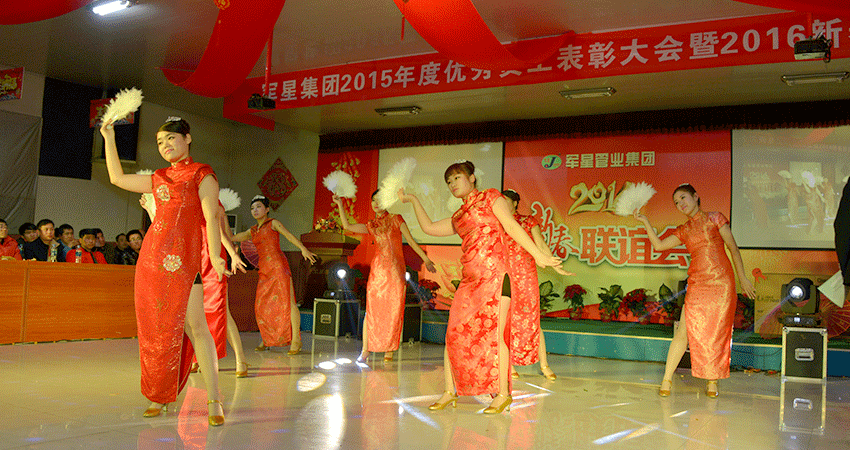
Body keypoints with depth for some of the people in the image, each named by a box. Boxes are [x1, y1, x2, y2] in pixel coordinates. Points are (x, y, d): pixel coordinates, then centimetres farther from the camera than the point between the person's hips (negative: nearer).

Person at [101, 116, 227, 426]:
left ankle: (214, 400, -8)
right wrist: (109, 138, 28)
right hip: (152, 257, 6)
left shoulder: (202, 174, 2)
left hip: (182, 258, -6)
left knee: (194, 326, -11)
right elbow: (117, 178, 30)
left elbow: (211, 217, -8)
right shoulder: (160, 178, 20)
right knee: (156, 327, 5)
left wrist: (214, 254, -20)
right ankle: (159, 396, 15)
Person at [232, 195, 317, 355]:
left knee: (288, 302, -12)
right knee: (261, 306, 1)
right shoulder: (252, 231, 20)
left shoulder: (273, 223, 3)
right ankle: (265, 340, 14)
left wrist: (303, 248, -26)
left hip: (278, 265, -6)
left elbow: (290, 235, -11)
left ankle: (296, 340, -10)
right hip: (264, 270, 6)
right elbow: (232, 238, 24)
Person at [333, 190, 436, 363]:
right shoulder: (371, 226, 15)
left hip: (395, 270, -2)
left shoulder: (396, 219, 7)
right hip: (377, 269, 2)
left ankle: (389, 350, 6)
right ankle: (365, 349, 1)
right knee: (372, 309, -3)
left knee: (394, 311, -2)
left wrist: (426, 259, 3)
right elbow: (347, 226, 9)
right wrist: (340, 204, 7)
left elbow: (411, 241, 6)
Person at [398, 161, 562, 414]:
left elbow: (512, 227, -1)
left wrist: (539, 256, -7)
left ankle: (503, 393, 2)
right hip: (470, 279, 7)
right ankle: (450, 391, 9)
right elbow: (428, 227, 30)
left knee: (493, 333, -8)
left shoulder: (490, 198, 7)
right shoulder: (458, 217, 25)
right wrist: (413, 200, 34)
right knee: (454, 332, 1)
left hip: (494, 274, -7)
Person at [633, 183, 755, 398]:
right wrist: (645, 222, 4)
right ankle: (667, 378, 2)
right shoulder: (683, 230, 16)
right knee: (684, 331, -5)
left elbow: (732, 246, 5)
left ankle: (712, 380, 15)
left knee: (717, 332, 0)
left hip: (721, 281, -2)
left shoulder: (715, 219, 7)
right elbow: (659, 245, 8)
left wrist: (742, 277, 0)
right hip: (697, 283, 2)